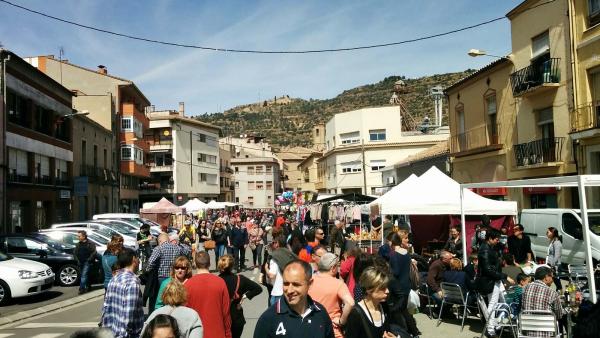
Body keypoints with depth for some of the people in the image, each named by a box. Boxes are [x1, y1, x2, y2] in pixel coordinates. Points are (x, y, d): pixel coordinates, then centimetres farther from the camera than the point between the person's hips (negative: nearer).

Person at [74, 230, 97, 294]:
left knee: (84, 275, -14)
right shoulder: (78, 244, 10)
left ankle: (82, 288, -16)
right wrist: (77, 260, 1)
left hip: (87, 262, -6)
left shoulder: (90, 244, -7)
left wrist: (89, 259, -16)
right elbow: (74, 253, 13)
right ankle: (88, 286, 26)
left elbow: (94, 252, -10)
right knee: (82, 275, 12)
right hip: (80, 262, 6)